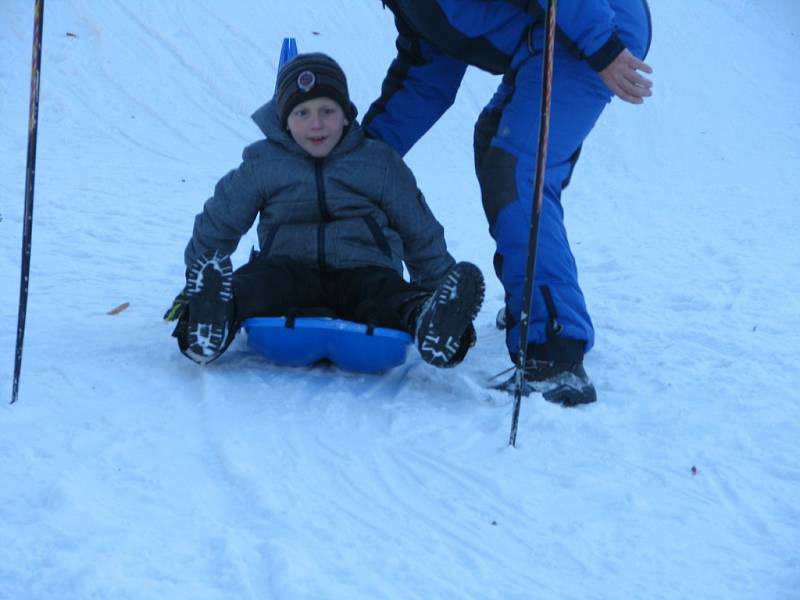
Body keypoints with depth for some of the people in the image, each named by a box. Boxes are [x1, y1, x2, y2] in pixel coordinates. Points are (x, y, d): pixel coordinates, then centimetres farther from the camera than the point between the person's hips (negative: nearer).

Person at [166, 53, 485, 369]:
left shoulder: (380, 162, 14)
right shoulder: (261, 164, 13)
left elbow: (421, 233, 22)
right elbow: (217, 225, 22)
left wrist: (440, 281, 19)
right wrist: (197, 284, 20)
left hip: (364, 270, 0)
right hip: (290, 268, 0)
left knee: (385, 290, -36)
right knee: (263, 278, -36)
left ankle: (424, 318, -68)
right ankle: (221, 311, -66)